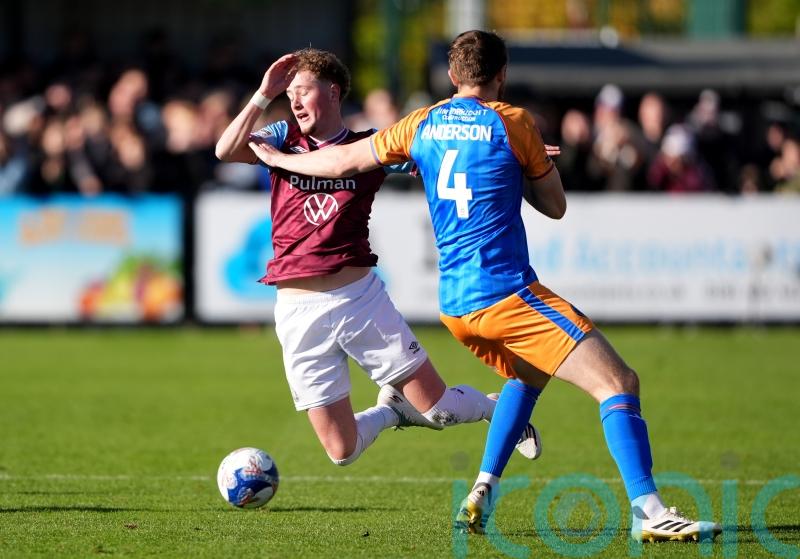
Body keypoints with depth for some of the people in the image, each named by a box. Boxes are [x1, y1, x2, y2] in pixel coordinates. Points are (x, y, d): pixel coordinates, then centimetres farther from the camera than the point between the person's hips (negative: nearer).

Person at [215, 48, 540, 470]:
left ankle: (498, 409, 35)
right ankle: (391, 410, 33)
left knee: (438, 407, 0)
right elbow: (226, 151, -9)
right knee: (342, 451, 0)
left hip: (360, 296, -1)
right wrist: (265, 94, -15)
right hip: (298, 312, 1)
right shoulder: (285, 137, 7)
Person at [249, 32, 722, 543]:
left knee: (527, 376, 33)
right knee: (619, 384, -9)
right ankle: (649, 511, -25)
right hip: (506, 291, -7)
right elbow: (555, 205, 7)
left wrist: (278, 158, 36)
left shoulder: (422, 126, 11)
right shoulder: (512, 123, -3)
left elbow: (343, 161, 20)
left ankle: (482, 493, 21)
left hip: (454, 304, 7)